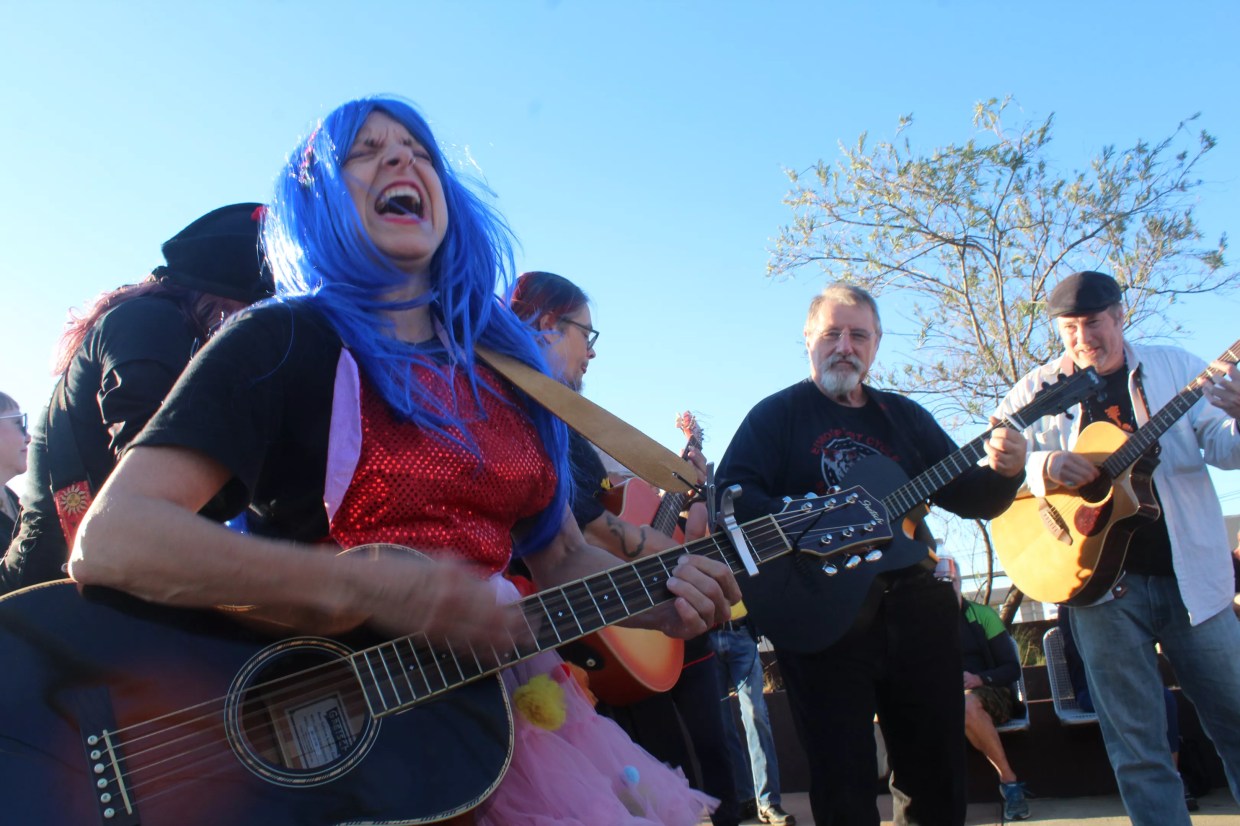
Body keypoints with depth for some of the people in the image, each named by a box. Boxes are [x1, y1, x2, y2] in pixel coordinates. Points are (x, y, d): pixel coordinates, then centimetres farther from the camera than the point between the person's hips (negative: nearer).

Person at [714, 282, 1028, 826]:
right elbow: (729, 497, -12)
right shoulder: (776, 414, 1)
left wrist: (1002, 472, -8)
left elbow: (967, 496, 13)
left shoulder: (905, 416, 15)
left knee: (937, 771, 13)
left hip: (915, 608, 5)